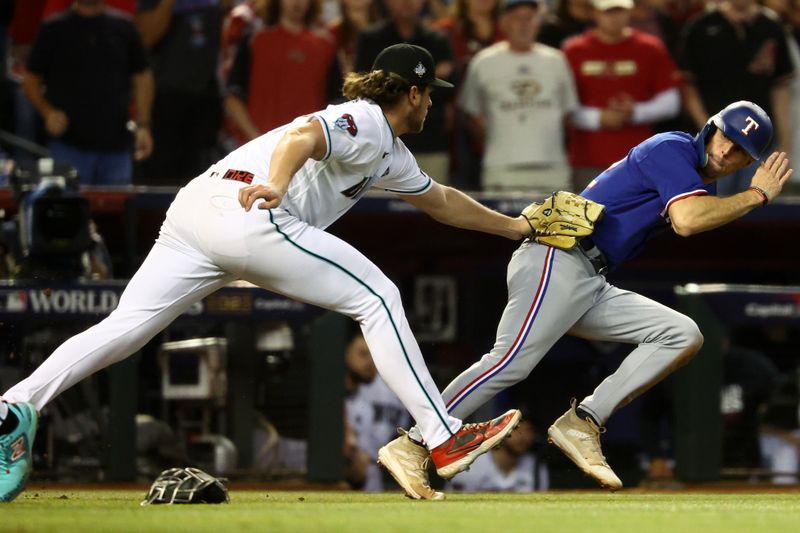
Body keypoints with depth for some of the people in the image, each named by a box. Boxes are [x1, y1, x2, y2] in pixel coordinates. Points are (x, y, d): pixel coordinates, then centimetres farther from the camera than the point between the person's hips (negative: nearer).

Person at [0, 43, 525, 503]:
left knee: (125, 327, -4)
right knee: (376, 298, -2)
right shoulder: (364, 123, 2)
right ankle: (443, 439, -4)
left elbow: (440, 201, 47)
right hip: (244, 212, -9)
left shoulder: (390, 154, 32)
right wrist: (276, 184, -39)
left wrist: (514, 226, 54)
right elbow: (302, 137, -19)